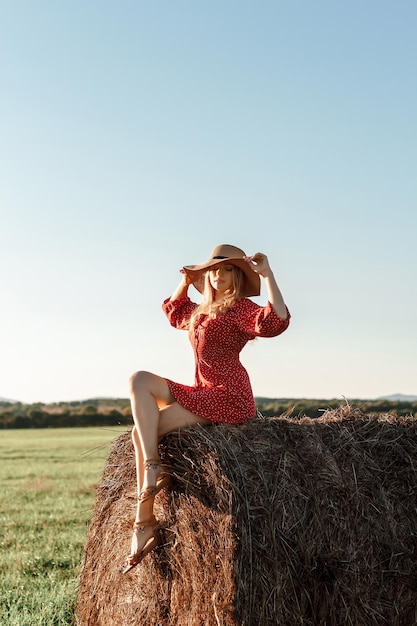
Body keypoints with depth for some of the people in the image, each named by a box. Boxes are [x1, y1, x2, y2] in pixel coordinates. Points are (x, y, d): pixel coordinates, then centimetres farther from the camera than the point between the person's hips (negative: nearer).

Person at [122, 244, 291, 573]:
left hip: (228, 399, -9)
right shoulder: (201, 311, 19)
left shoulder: (240, 308, -8)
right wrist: (187, 279, 24)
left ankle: (145, 524, -9)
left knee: (143, 430, -13)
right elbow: (173, 310, 39)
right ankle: (153, 466, -12)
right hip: (203, 394, 9)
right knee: (140, 380, -1)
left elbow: (277, 320, -27)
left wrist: (267, 273, -24)